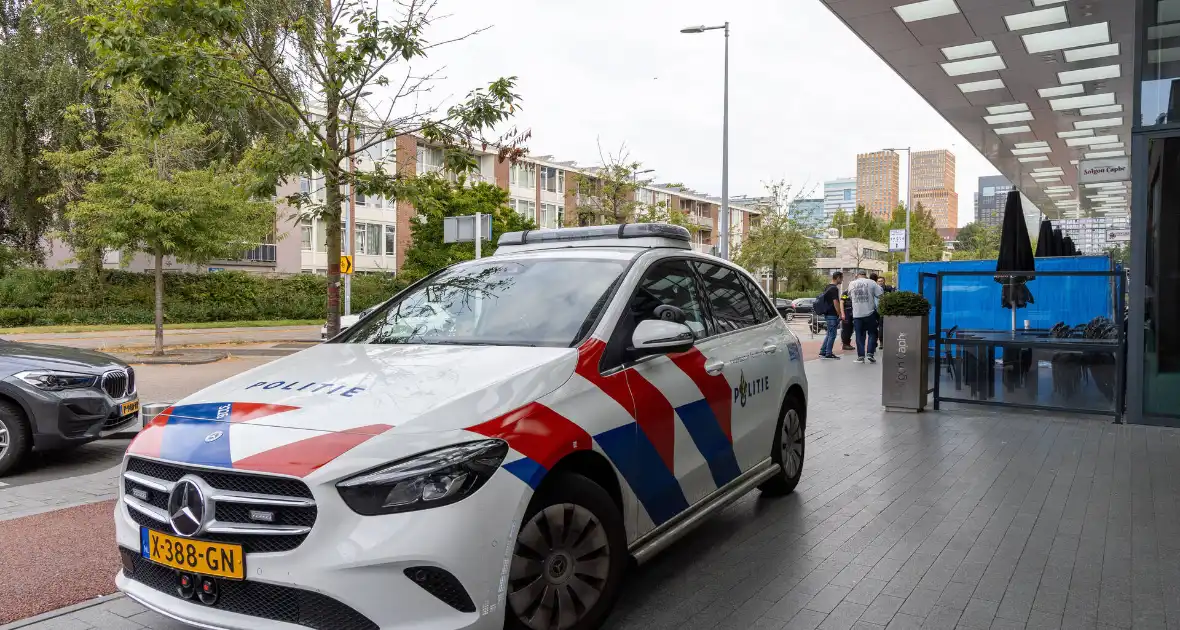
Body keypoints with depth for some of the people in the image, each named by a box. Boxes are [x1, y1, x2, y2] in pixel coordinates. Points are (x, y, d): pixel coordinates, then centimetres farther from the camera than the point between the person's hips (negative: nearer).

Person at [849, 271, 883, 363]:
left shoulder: (851, 284, 5)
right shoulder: (871, 283, -3)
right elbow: (880, 294, -5)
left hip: (857, 314, 2)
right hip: (870, 313, -2)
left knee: (859, 335, 7)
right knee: (872, 333, 10)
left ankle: (860, 356, 5)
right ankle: (870, 353, 0)